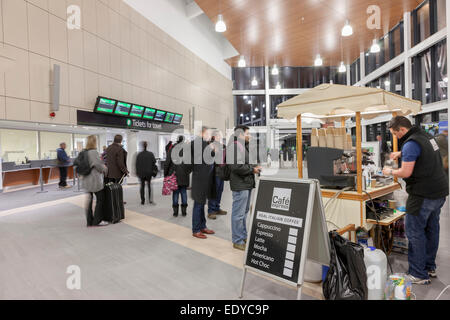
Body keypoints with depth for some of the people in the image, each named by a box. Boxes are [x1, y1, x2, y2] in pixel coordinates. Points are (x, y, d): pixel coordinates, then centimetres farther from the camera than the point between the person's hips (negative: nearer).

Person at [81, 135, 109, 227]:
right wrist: (104, 169, 2)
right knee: (100, 199, 2)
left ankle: (90, 221, 18)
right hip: (95, 180, -8)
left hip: (86, 180, 8)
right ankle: (97, 221, 7)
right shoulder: (93, 152, -16)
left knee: (89, 200, 12)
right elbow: (98, 165, -18)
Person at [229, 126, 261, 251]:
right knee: (238, 213, -2)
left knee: (244, 212, 19)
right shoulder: (235, 146, -16)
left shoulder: (244, 146, 19)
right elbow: (236, 166, -25)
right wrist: (252, 169, -14)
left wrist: (254, 167, 6)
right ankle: (237, 241, 10)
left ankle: (243, 236, 32)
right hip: (240, 185, -11)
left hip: (247, 184, 11)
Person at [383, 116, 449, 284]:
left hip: (424, 195, -10)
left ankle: (419, 275, 5)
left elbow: (406, 173, -21)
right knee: (431, 229, 17)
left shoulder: (410, 144, -18)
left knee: (414, 232, -2)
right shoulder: (426, 136, 12)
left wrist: (390, 171, -3)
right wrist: (401, 154, 17)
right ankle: (430, 267, 30)